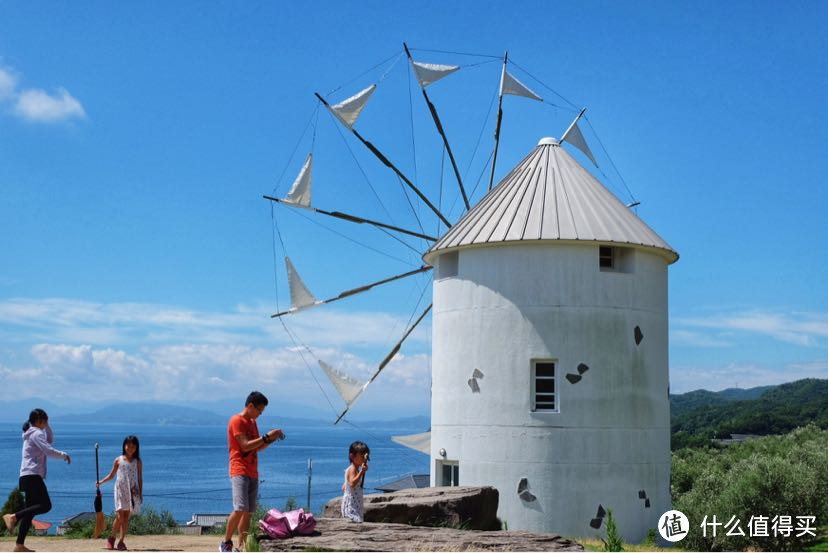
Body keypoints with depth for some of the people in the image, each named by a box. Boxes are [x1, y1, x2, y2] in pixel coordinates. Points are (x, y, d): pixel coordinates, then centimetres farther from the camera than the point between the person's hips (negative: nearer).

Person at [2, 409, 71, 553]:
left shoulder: (32, 433, 21)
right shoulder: (36, 433, -7)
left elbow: (50, 440, 35)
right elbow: (48, 450, -19)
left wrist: (46, 426, 23)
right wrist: (64, 455, -6)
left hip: (29, 476, 10)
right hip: (32, 475, -10)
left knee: (31, 509, 6)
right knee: (45, 505, -16)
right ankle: (13, 517, -20)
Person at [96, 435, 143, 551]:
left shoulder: (137, 462, 5)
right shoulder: (118, 460, 4)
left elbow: (140, 478, 6)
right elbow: (111, 475, 13)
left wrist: (140, 494, 3)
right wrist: (101, 481, -1)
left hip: (133, 492, 1)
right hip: (120, 490, -1)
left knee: (126, 517, 1)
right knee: (120, 516, -8)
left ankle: (121, 541, 7)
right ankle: (111, 538, 13)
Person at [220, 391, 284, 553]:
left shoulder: (252, 422, 19)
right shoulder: (236, 421, -7)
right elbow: (245, 446, -16)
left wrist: (271, 439, 5)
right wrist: (267, 437, -14)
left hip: (253, 472, 8)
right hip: (239, 471, -8)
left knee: (248, 512, 3)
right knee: (240, 509, -18)